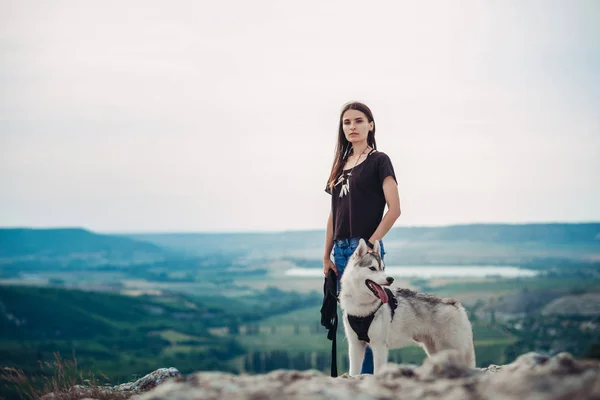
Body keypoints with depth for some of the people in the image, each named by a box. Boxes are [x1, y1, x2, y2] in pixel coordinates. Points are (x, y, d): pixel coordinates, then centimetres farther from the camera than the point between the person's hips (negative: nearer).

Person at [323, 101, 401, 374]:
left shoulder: (378, 161, -1)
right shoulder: (341, 164, 17)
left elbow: (394, 208, -9)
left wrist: (370, 243, -14)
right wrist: (327, 255, 10)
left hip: (365, 248, -6)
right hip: (341, 250, 7)